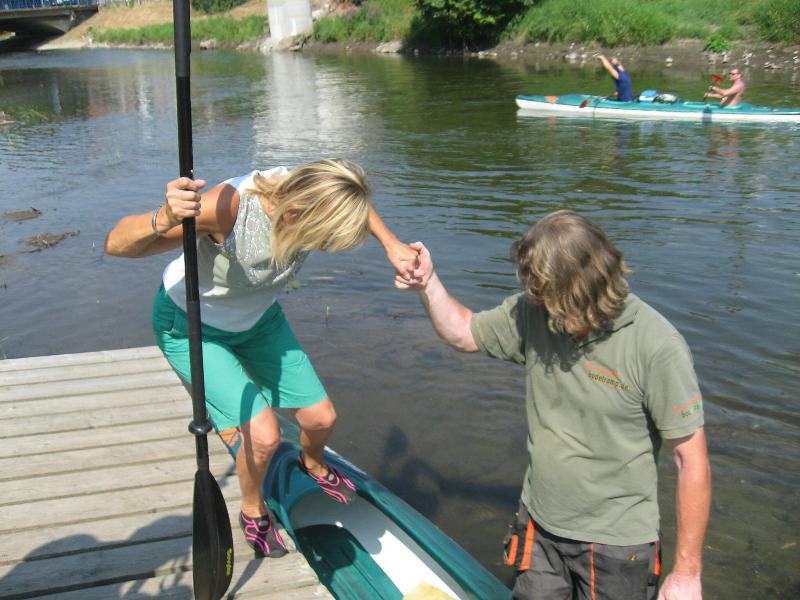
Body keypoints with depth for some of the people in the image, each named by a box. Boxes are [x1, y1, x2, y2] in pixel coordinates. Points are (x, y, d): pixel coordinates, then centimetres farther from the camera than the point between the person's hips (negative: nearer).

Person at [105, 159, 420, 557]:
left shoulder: (306, 193, -26)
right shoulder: (229, 207, -42)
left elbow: (353, 202, 1)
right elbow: (116, 245, -39)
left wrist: (392, 245, -15)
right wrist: (163, 219, -59)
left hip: (257, 317, 5)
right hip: (189, 326, -5)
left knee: (320, 418, 8)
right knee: (262, 434, -18)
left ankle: (313, 465, 46)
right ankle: (253, 512, 17)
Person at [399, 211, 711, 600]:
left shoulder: (656, 345, -23)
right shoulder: (531, 314, -8)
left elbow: (692, 462, -19)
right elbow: (462, 333, 11)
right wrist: (428, 285, -8)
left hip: (616, 545, -4)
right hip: (539, 527, 5)